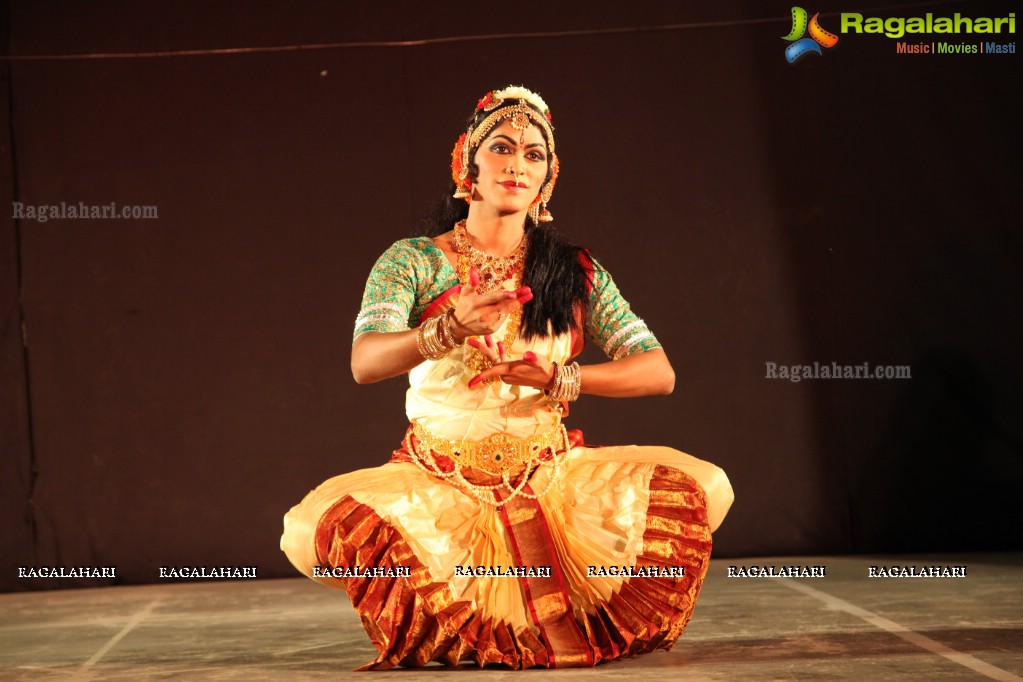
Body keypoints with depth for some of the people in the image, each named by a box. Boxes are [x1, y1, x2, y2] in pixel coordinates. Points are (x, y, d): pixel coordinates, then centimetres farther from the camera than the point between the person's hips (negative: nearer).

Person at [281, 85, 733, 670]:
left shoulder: (576, 272, 9)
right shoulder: (412, 261, 2)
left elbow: (658, 372, 1)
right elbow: (365, 362, -15)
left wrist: (562, 378, -16)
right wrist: (453, 327, -34)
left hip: (551, 474, 2)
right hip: (438, 483, -2)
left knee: (703, 487, -20)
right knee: (315, 528, -31)